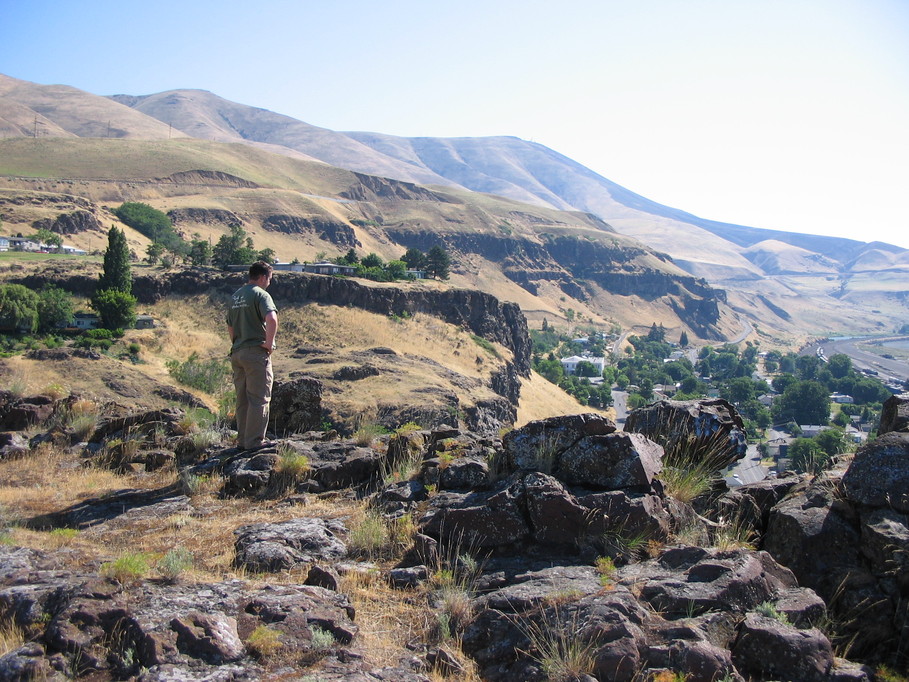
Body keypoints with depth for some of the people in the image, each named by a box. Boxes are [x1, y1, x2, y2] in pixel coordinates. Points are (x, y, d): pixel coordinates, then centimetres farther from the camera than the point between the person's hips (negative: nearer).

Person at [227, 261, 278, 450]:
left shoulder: (236, 296, 15)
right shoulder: (260, 294, -10)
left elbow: (230, 326, 22)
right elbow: (271, 319, -27)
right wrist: (269, 343, -17)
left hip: (237, 353, 8)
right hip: (256, 353, -8)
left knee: (242, 399, 14)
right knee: (259, 399, -1)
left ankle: (242, 440, 21)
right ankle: (255, 441, 2)